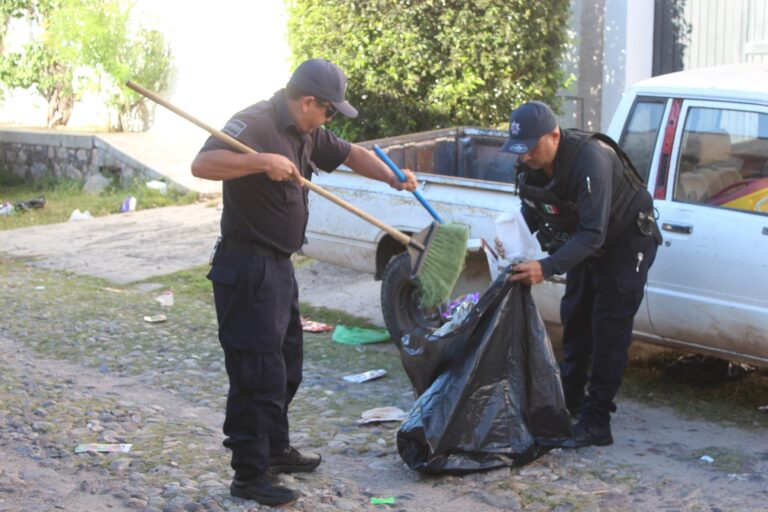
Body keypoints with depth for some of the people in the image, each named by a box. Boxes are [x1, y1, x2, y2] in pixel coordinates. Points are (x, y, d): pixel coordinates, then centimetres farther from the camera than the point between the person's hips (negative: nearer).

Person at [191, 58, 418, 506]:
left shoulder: (307, 134, 10)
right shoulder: (255, 124, -19)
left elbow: (351, 154, 22)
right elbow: (203, 164, -31)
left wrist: (393, 179, 7)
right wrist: (263, 161, -38)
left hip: (279, 266, 10)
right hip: (247, 267, -10)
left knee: (286, 364, 21)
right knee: (258, 372, -6)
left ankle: (276, 450, 37)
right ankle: (250, 475, 4)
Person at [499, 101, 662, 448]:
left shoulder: (590, 160, -38)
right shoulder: (530, 166, -14)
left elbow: (593, 234, -40)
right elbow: (530, 215, 0)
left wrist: (547, 268, -48)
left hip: (627, 240, -8)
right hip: (584, 241, 8)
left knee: (610, 327, -12)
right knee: (575, 318, 13)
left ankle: (596, 420, -11)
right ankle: (571, 399, 27)